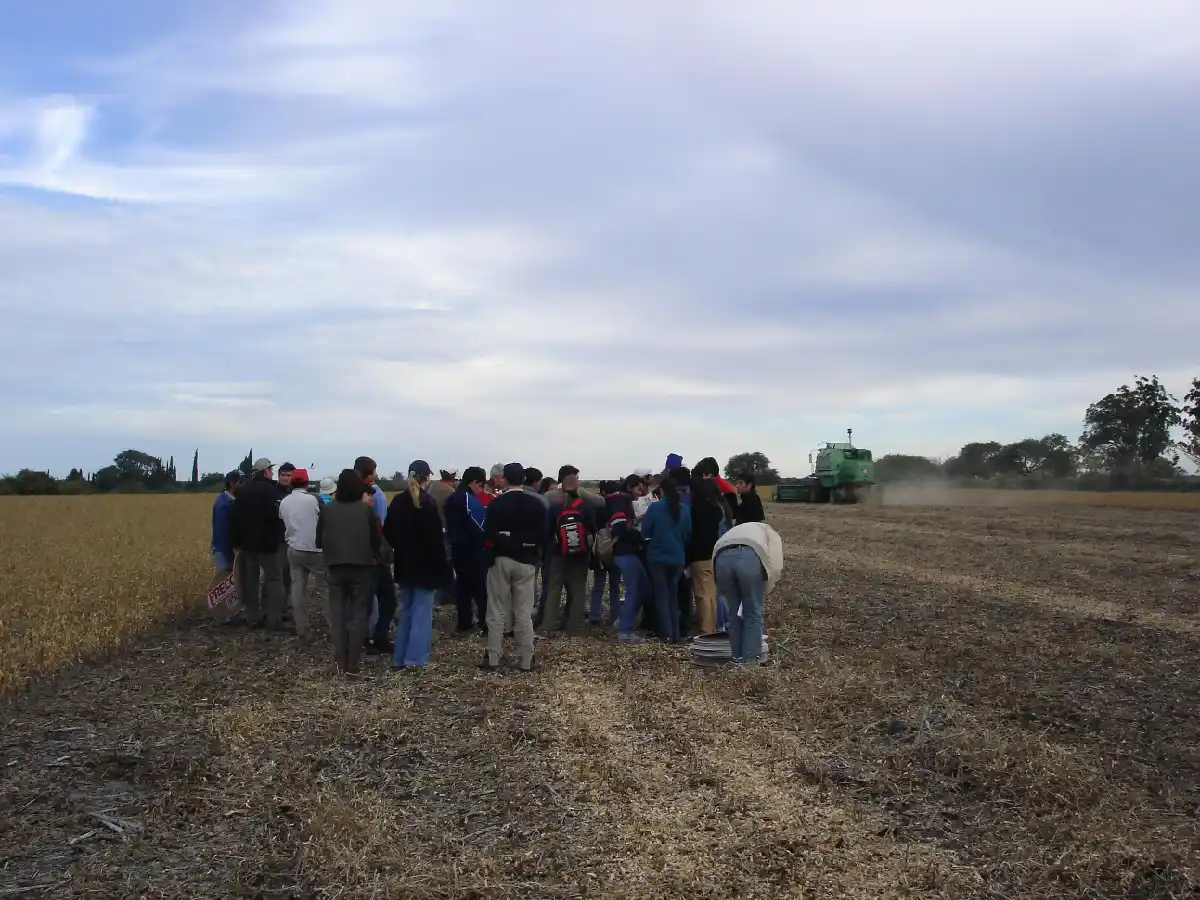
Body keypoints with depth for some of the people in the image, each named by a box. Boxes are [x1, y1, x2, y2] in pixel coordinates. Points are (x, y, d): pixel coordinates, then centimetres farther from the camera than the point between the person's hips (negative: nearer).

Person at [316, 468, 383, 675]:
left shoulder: (327, 509, -5)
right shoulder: (366, 509, -9)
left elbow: (319, 540, 3)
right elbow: (377, 540, -4)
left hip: (335, 566, 2)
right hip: (362, 566, -1)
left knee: (337, 612, 10)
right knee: (358, 613, 6)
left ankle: (340, 660, 9)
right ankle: (352, 661, 4)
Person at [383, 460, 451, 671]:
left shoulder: (397, 501, 5)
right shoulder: (428, 503, -14)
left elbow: (388, 532, 9)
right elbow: (435, 537, -17)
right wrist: (443, 566, -12)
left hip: (404, 564, 6)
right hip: (426, 565, -6)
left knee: (406, 610, 15)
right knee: (422, 612, 1)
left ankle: (400, 658, 16)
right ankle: (415, 658, 0)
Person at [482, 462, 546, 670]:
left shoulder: (496, 503, -4)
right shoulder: (536, 504, -1)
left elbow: (489, 534, -14)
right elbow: (542, 536, -8)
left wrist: (508, 539, -5)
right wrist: (523, 541, -4)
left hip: (501, 560, -1)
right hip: (526, 562, 1)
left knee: (497, 611, 7)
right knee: (524, 613, 4)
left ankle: (493, 657, 8)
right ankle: (525, 660, 5)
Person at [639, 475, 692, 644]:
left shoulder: (655, 508, -13)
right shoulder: (685, 509, -5)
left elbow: (645, 531, -6)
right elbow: (688, 534, 3)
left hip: (658, 558, -3)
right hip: (677, 558, 3)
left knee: (661, 596, 7)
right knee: (673, 596, 16)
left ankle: (667, 634, 3)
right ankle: (675, 634, 14)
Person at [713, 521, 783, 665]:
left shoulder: (737, 530, 44)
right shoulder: (771, 534, 32)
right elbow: (776, 567, 12)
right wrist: (764, 592, 20)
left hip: (722, 557, 4)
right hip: (749, 556, -4)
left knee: (734, 611, 21)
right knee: (753, 612, 13)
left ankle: (737, 656, 27)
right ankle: (751, 657, 16)